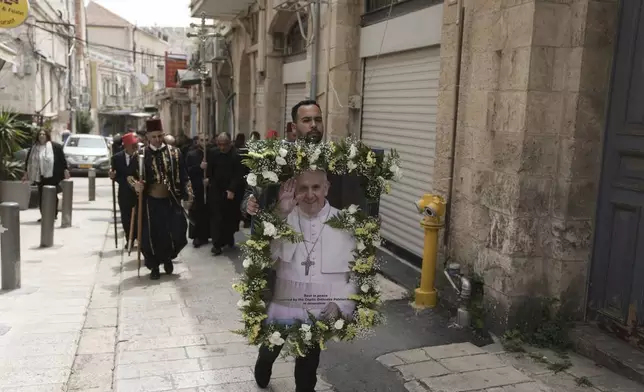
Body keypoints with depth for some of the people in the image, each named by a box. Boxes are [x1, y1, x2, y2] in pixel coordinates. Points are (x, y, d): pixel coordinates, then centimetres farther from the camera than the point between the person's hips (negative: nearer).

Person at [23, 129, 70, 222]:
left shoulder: (55, 146, -3)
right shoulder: (34, 148, 10)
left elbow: (62, 158, -2)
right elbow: (28, 160, 16)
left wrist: (65, 170, -5)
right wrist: (26, 173, 15)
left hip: (52, 175, -4)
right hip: (40, 176, 4)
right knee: (41, 196, 5)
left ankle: (54, 214, 10)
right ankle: (43, 215, 14)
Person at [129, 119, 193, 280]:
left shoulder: (174, 153, 2)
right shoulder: (141, 155, 1)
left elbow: (183, 176, 3)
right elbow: (132, 176, 7)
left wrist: (187, 195, -5)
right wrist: (136, 185, -14)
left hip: (171, 200, 0)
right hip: (150, 202, 0)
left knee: (177, 233, -3)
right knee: (151, 235, 3)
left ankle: (168, 258, 27)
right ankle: (154, 266, 22)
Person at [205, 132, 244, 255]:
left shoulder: (237, 155, -12)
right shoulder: (212, 153, -2)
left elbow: (239, 175, -14)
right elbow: (209, 171, 8)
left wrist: (232, 189, -20)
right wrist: (208, 180, -2)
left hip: (232, 192, -1)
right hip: (216, 191, 1)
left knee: (230, 217, 11)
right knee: (217, 218, -2)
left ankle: (229, 238, 31)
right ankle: (217, 243, 2)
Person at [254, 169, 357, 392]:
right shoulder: (284, 219, -11)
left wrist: (341, 304, -15)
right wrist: (280, 215, -35)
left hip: (319, 311, -1)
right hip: (282, 305, 2)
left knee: (308, 363, 19)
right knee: (270, 349, 28)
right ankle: (263, 367, 61)